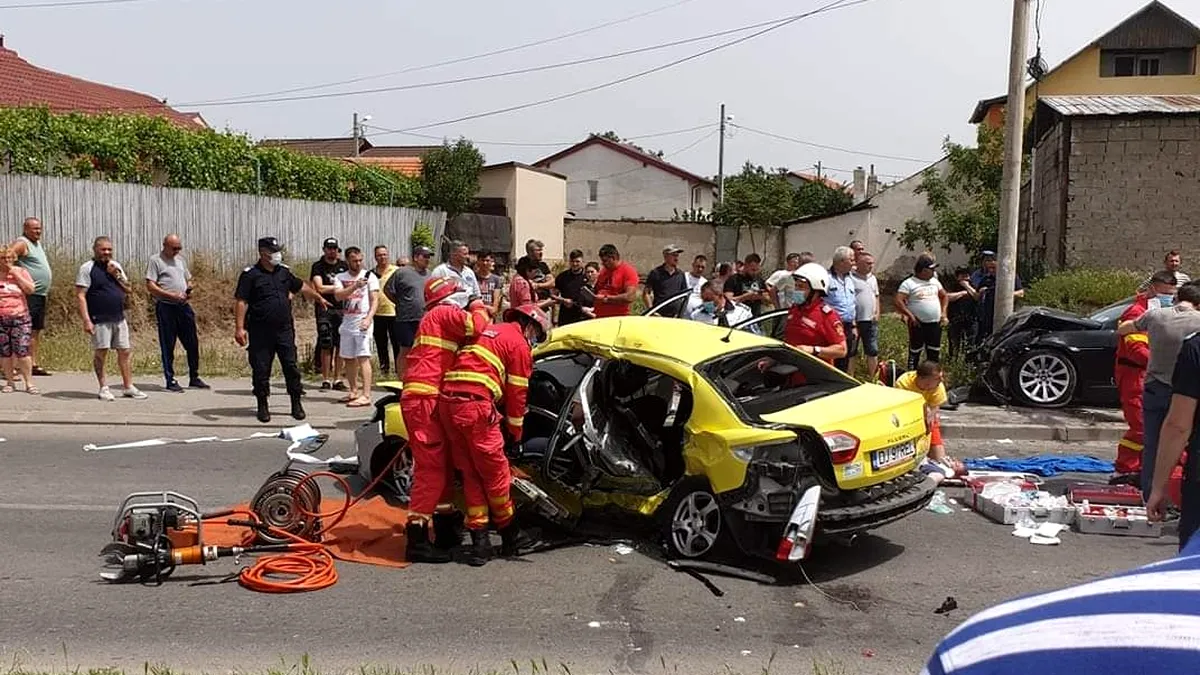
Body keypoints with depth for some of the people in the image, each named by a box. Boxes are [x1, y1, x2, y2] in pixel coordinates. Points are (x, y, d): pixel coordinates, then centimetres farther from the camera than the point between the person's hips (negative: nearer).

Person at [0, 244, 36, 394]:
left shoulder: (21, 271, 6)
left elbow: (31, 289, -7)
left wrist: (15, 273, -9)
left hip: (20, 318, -1)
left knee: (22, 351, -7)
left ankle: (29, 383, -2)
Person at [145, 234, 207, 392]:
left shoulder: (180, 259, 17)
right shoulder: (155, 260, -3)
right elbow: (150, 286, -10)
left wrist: (189, 290, 0)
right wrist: (172, 295, -17)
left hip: (183, 305, 6)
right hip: (165, 307, -6)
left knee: (193, 343, 7)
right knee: (168, 346, 0)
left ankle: (194, 378, 17)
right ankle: (170, 381, 7)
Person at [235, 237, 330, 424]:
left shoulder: (284, 271, 11)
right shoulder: (250, 274, -6)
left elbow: (301, 286, 28)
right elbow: (240, 302, -10)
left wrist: (319, 297, 39)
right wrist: (239, 328, -18)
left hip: (285, 330, 4)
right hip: (260, 333, -4)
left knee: (291, 366, 5)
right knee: (261, 369, 3)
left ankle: (296, 404, 14)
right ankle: (263, 406, 16)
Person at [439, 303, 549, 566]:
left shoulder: (488, 331, 28)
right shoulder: (519, 344, 5)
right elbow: (517, 392, 4)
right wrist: (515, 433, 16)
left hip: (447, 402, 8)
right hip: (475, 405, -8)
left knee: (470, 475, 13)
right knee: (496, 473, 6)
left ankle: (479, 540, 14)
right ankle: (509, 536, 18)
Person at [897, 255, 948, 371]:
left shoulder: (934, 281, 11)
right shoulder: (909, 283, -9)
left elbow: (944, 296, 24)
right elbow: (898, 302, -18)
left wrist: (943, 312, 12)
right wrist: (910, 315, -19)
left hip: (935, 323, 6)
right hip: (918, 324, -6)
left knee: (935, 353, 13)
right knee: (915, 352, 1)